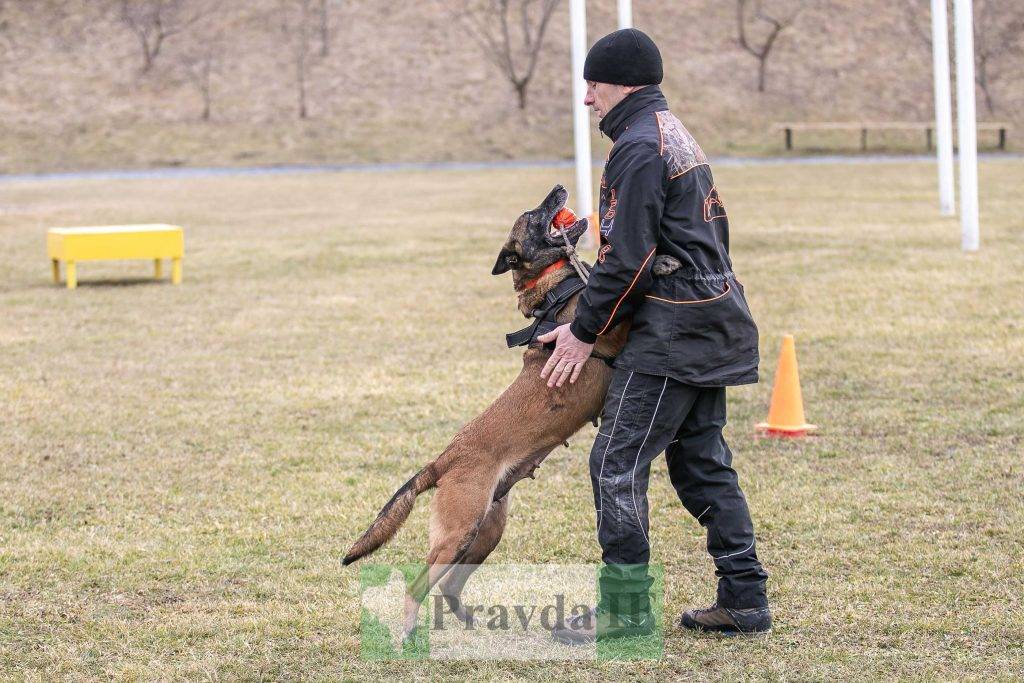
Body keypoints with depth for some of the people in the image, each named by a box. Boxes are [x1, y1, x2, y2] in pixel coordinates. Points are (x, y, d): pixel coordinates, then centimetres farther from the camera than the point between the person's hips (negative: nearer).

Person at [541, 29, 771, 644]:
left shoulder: (639, 148, -14)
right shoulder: (678, 136, 18)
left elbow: (628, 258, -18)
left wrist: (585, 331, -10)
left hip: (673, 328, -11)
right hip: (713, 317, 11)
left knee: (618, 461, -7)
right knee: (702, 460, 13)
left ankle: (625, 607, -5)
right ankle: (744, 598, 14)